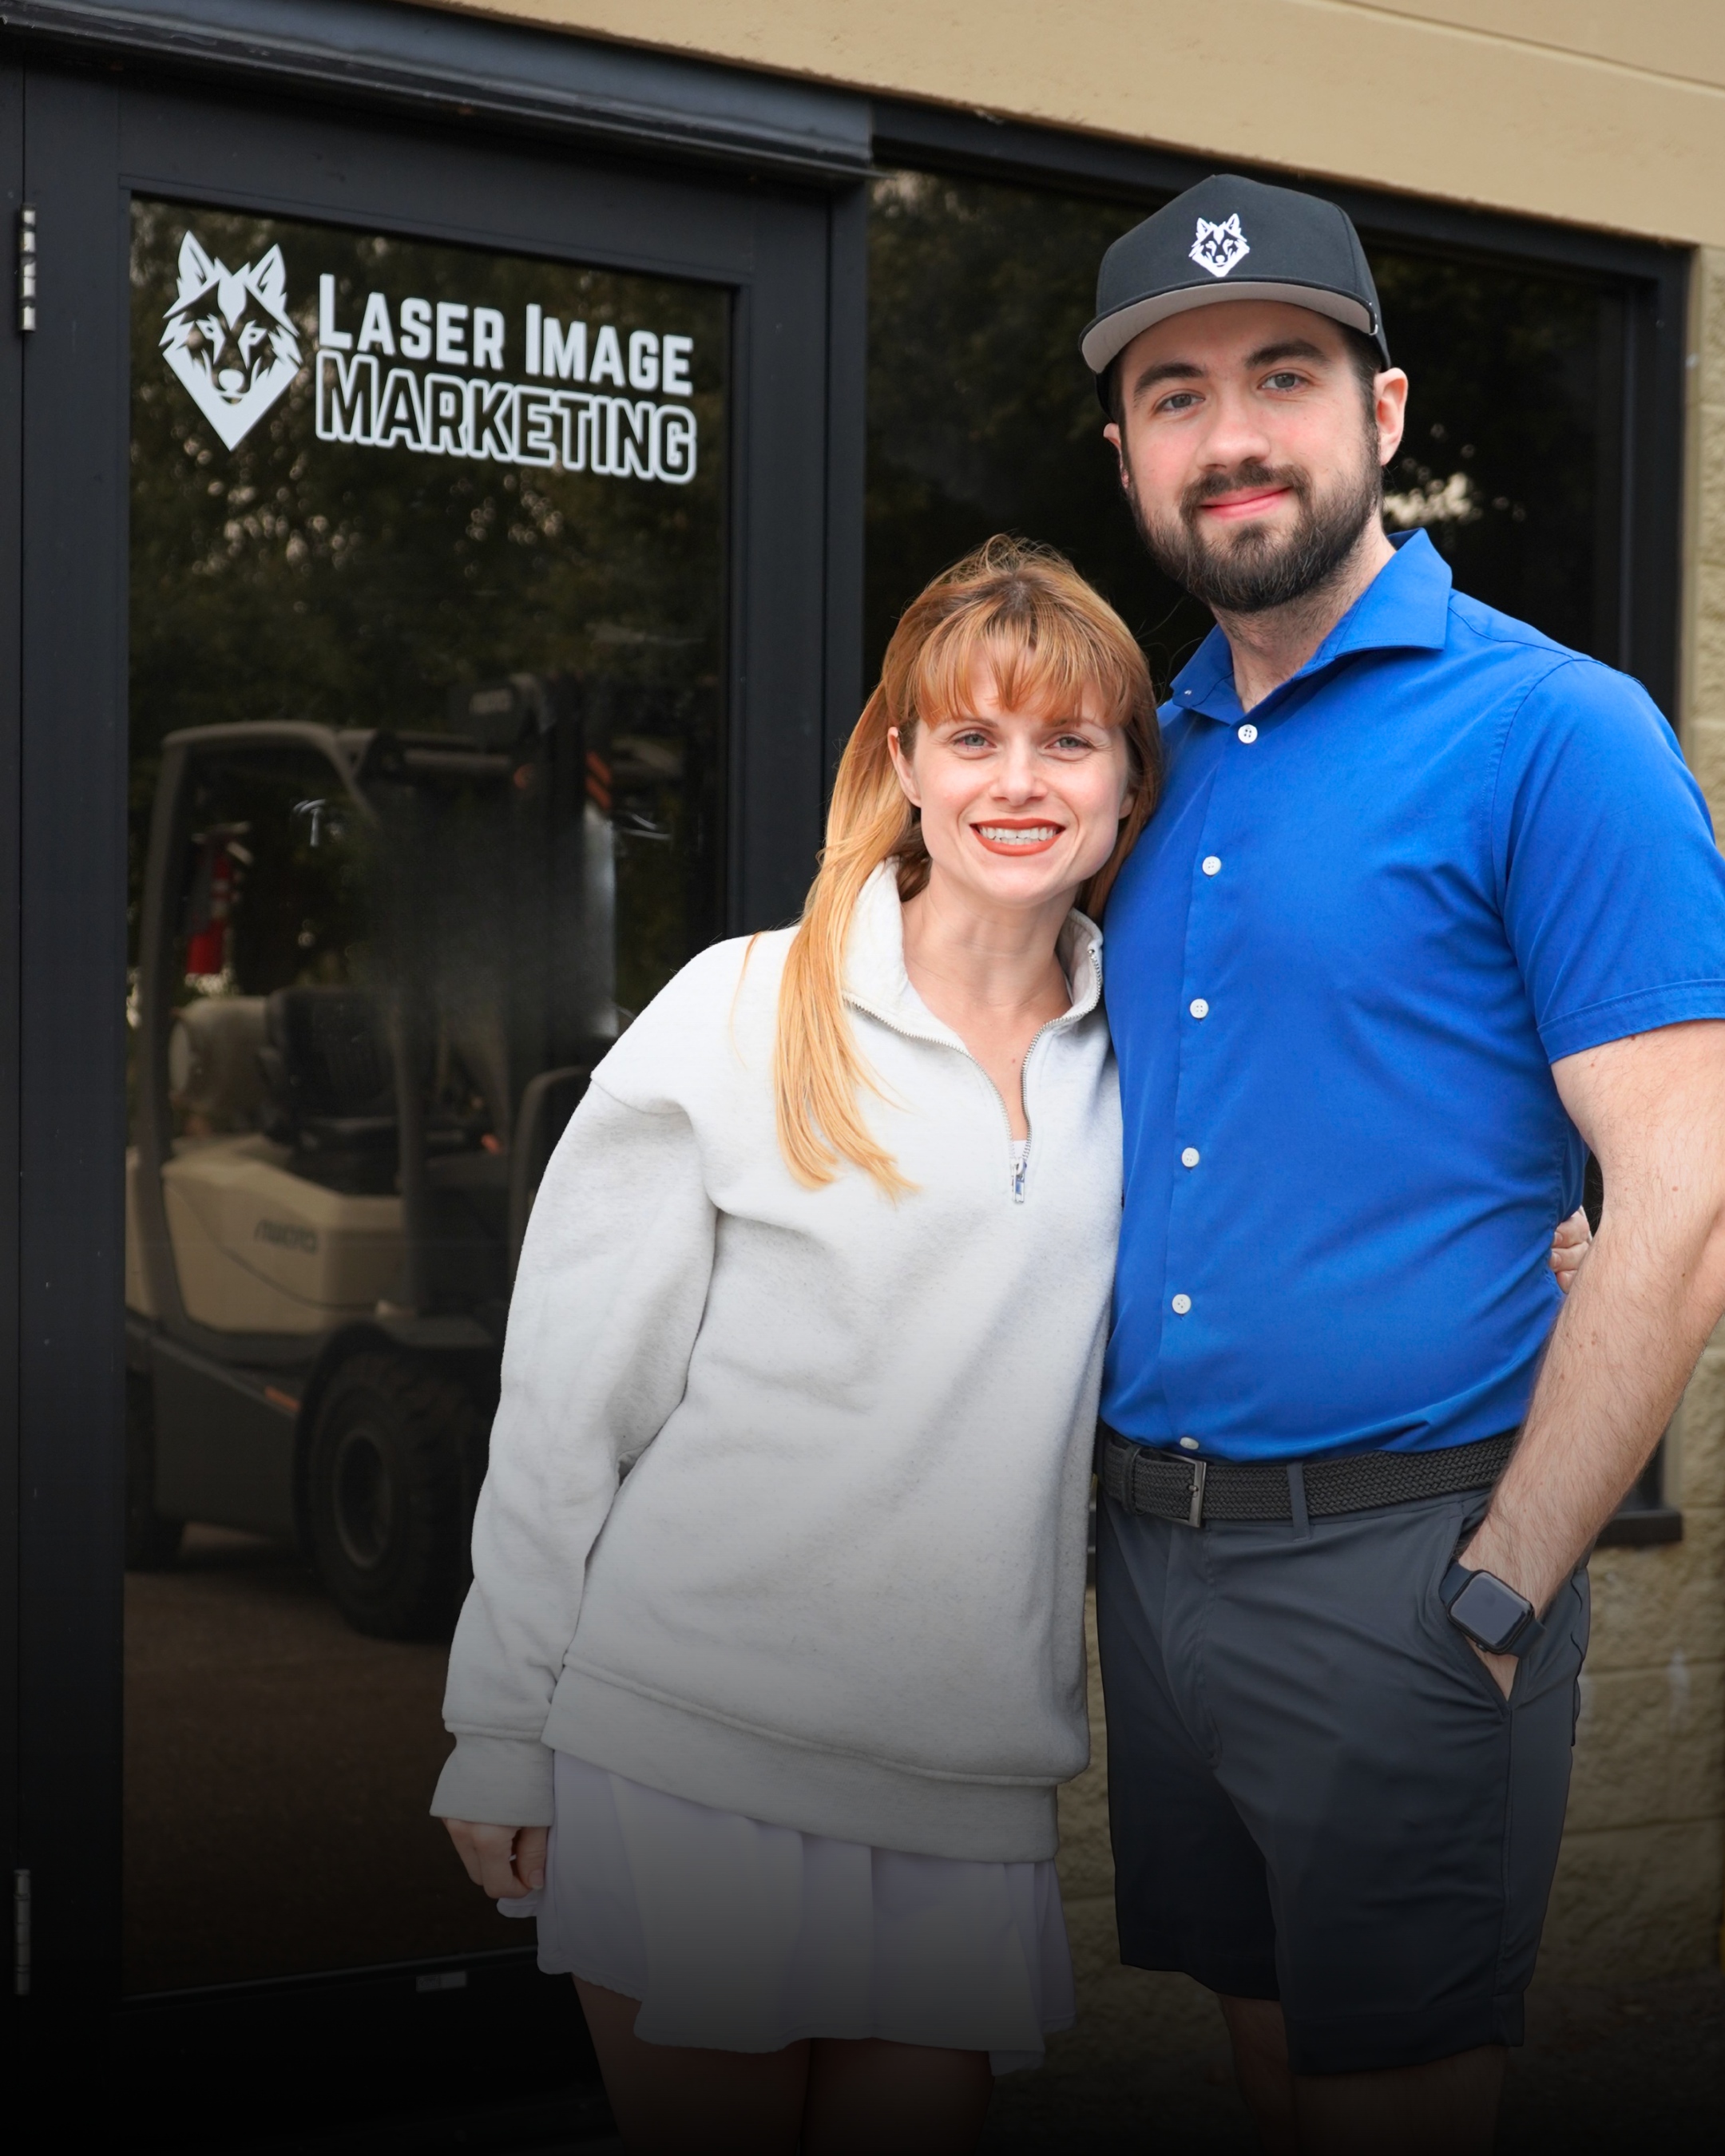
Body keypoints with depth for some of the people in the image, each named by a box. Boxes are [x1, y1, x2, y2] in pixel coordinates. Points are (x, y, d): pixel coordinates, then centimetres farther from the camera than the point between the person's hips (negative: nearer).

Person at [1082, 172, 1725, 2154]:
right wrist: (1123, 1510, 8)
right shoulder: (1153, 752, 10)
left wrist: (1500, 1598, -17)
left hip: (1397, 1550, -6)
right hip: (1152, 1545, 6)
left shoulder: (1553, 735, -11)